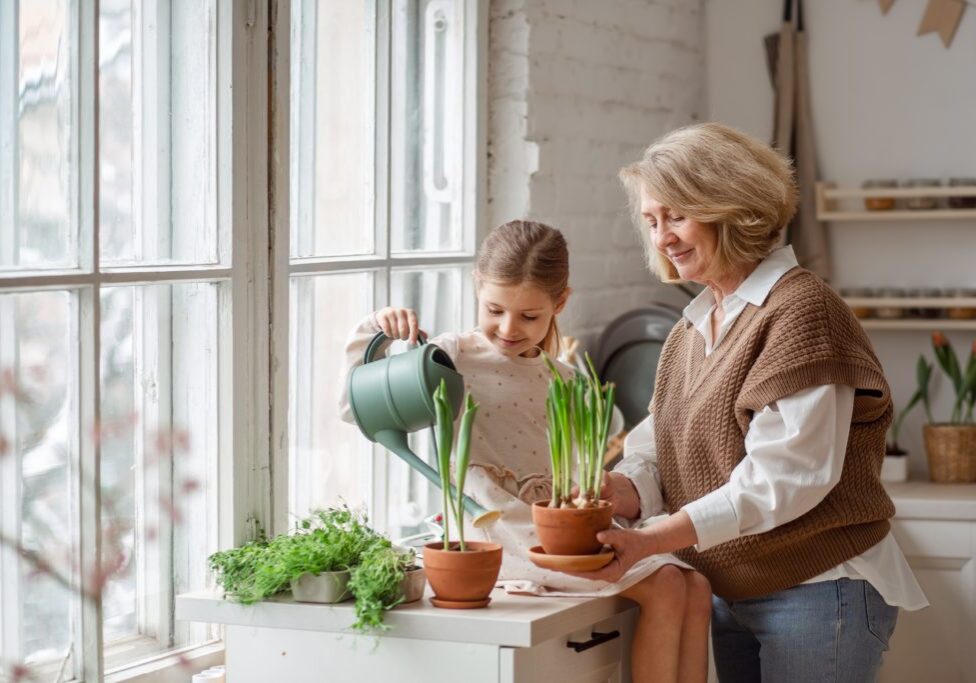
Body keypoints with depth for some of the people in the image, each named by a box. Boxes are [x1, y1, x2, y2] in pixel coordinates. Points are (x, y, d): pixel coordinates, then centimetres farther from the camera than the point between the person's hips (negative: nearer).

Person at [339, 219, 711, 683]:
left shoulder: (563, 382, 17)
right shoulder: (453, 358, -2)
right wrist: (372, 332, -17)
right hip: (510, 535, -7)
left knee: (696, 588, -7)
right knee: (664, 587, -19)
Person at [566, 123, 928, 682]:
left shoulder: (800, 311, -16)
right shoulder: (692, 331, 13)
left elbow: (783, 477, -23)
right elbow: (659, 457, 5)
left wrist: (649, 541, -28)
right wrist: (604, 493, -18)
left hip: (820, 594, -8)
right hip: (731, 594, 8)